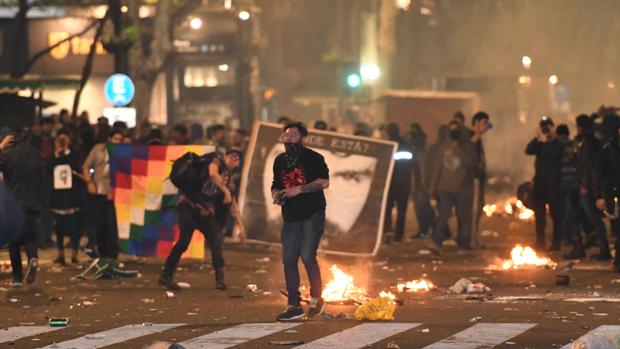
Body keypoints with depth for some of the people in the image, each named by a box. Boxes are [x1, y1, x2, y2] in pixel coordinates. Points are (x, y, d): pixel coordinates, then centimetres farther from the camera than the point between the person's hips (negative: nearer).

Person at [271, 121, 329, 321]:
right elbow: (276, 185, 26)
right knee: (289, 260, 2)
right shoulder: (280, 161, 15)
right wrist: (276, 195, 3)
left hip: (313, 214, -6)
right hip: (291, 216, 6)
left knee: (307, 256, -15)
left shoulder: (313, 158, -4)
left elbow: (324, 182, -14)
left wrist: (299, 189, -20)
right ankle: (293, 305, 9)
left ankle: (316, 299, 3)